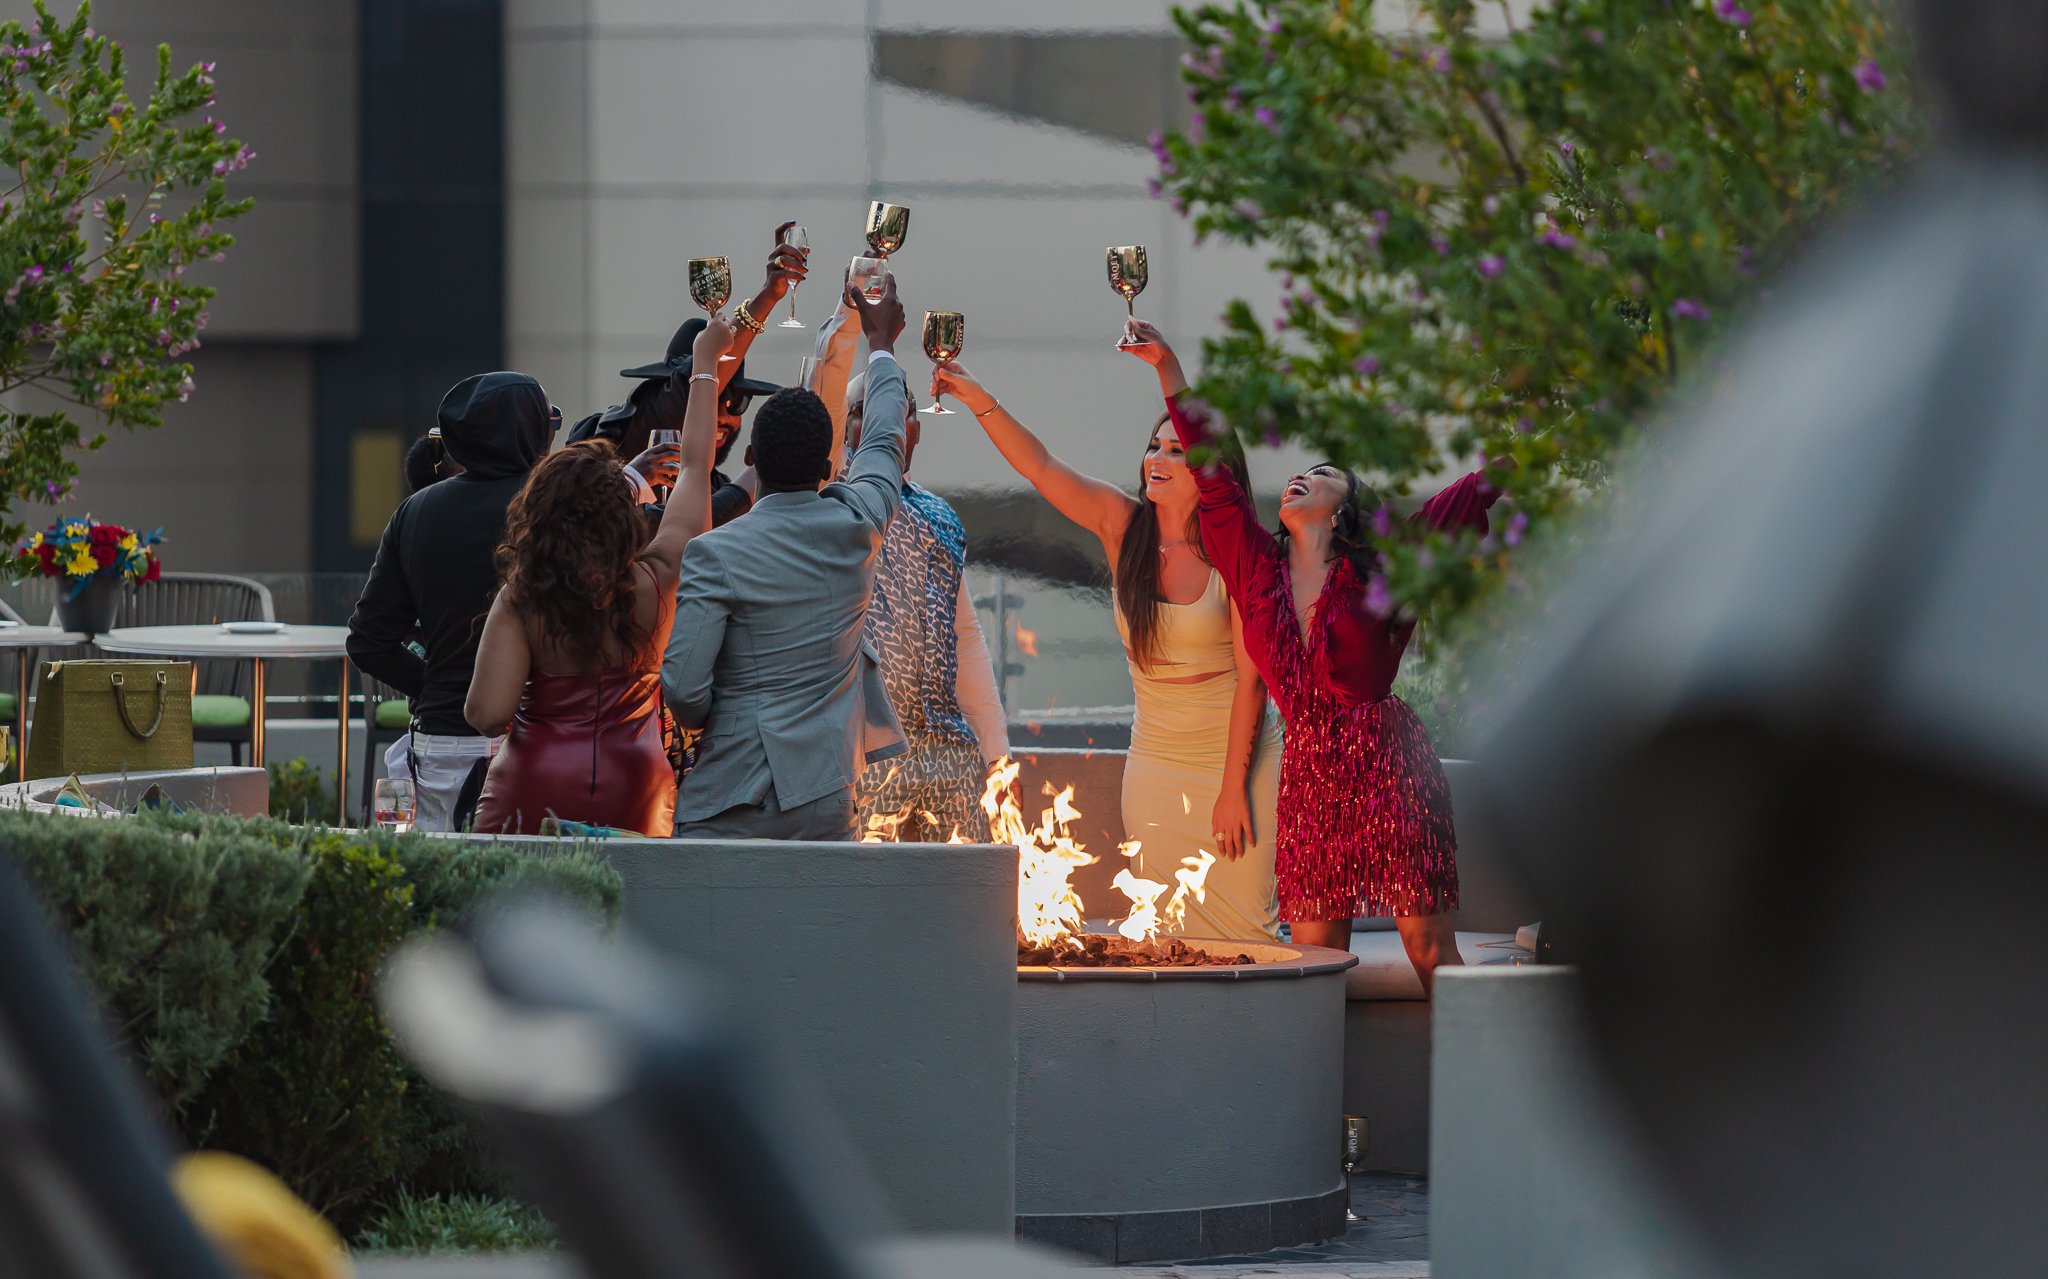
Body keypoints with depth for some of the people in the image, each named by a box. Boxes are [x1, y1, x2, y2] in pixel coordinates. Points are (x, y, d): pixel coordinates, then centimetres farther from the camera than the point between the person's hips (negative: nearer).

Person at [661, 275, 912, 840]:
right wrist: (881, 343, 40)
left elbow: (683, 689, -14)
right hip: (827, 804, 4)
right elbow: (884, 444, 23)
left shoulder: (714, 555, -10)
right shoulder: (856, 526, 1)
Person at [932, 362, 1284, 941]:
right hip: (1155, 759, 4)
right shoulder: (1123, 525, -2)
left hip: (1236, 757, -4)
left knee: (1245, 922, -6)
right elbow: (1041, 467, -10)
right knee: (1169, 930, 3)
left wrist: (1234, 789, -14)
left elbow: (1251, 678, -12)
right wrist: (980, 400, -24)